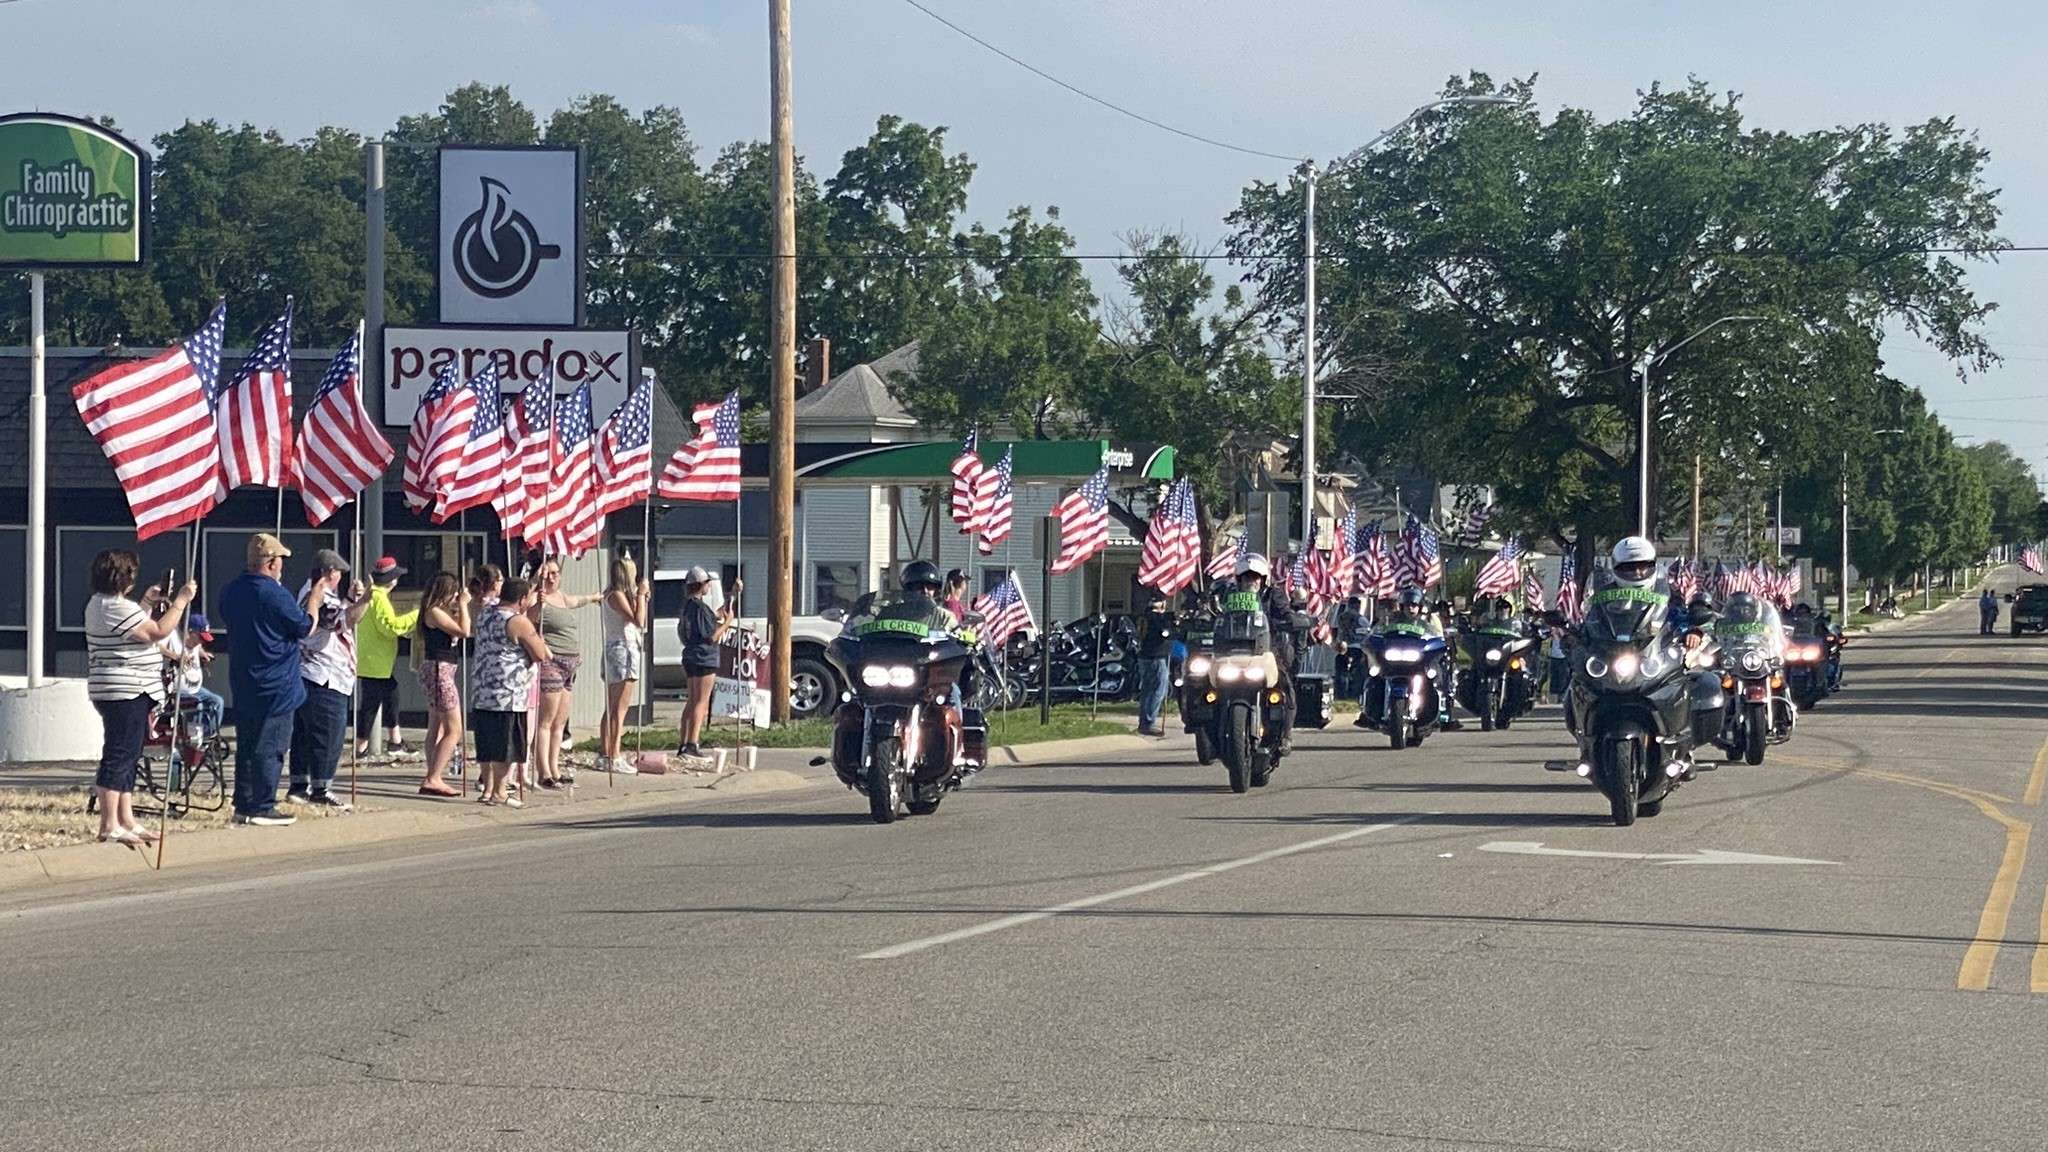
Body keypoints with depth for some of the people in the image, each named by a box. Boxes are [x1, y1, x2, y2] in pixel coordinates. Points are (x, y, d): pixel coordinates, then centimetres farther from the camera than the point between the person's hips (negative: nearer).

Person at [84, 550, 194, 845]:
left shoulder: (99, 604, 15)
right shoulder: (116, 608, -18)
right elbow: (158, 632, -19)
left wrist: (147, 604, 23)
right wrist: (181, 601, -11)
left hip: (118, 691, 11)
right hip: (125, 691, -11)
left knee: (127, 757, 15)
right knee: (119, 757, -10)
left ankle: (126, 821, 19)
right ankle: (109, 826, -11)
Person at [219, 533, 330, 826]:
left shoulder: (230, 592, 6)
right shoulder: (276, 594, -17)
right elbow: (306, 628, -8)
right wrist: (315, 598, 9)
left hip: (241, 683, 7)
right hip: (275, 686, -7)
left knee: (246, 745, 13)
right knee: (270, 747, -3)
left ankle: (243, 806, 16)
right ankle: (262, 808, -3)